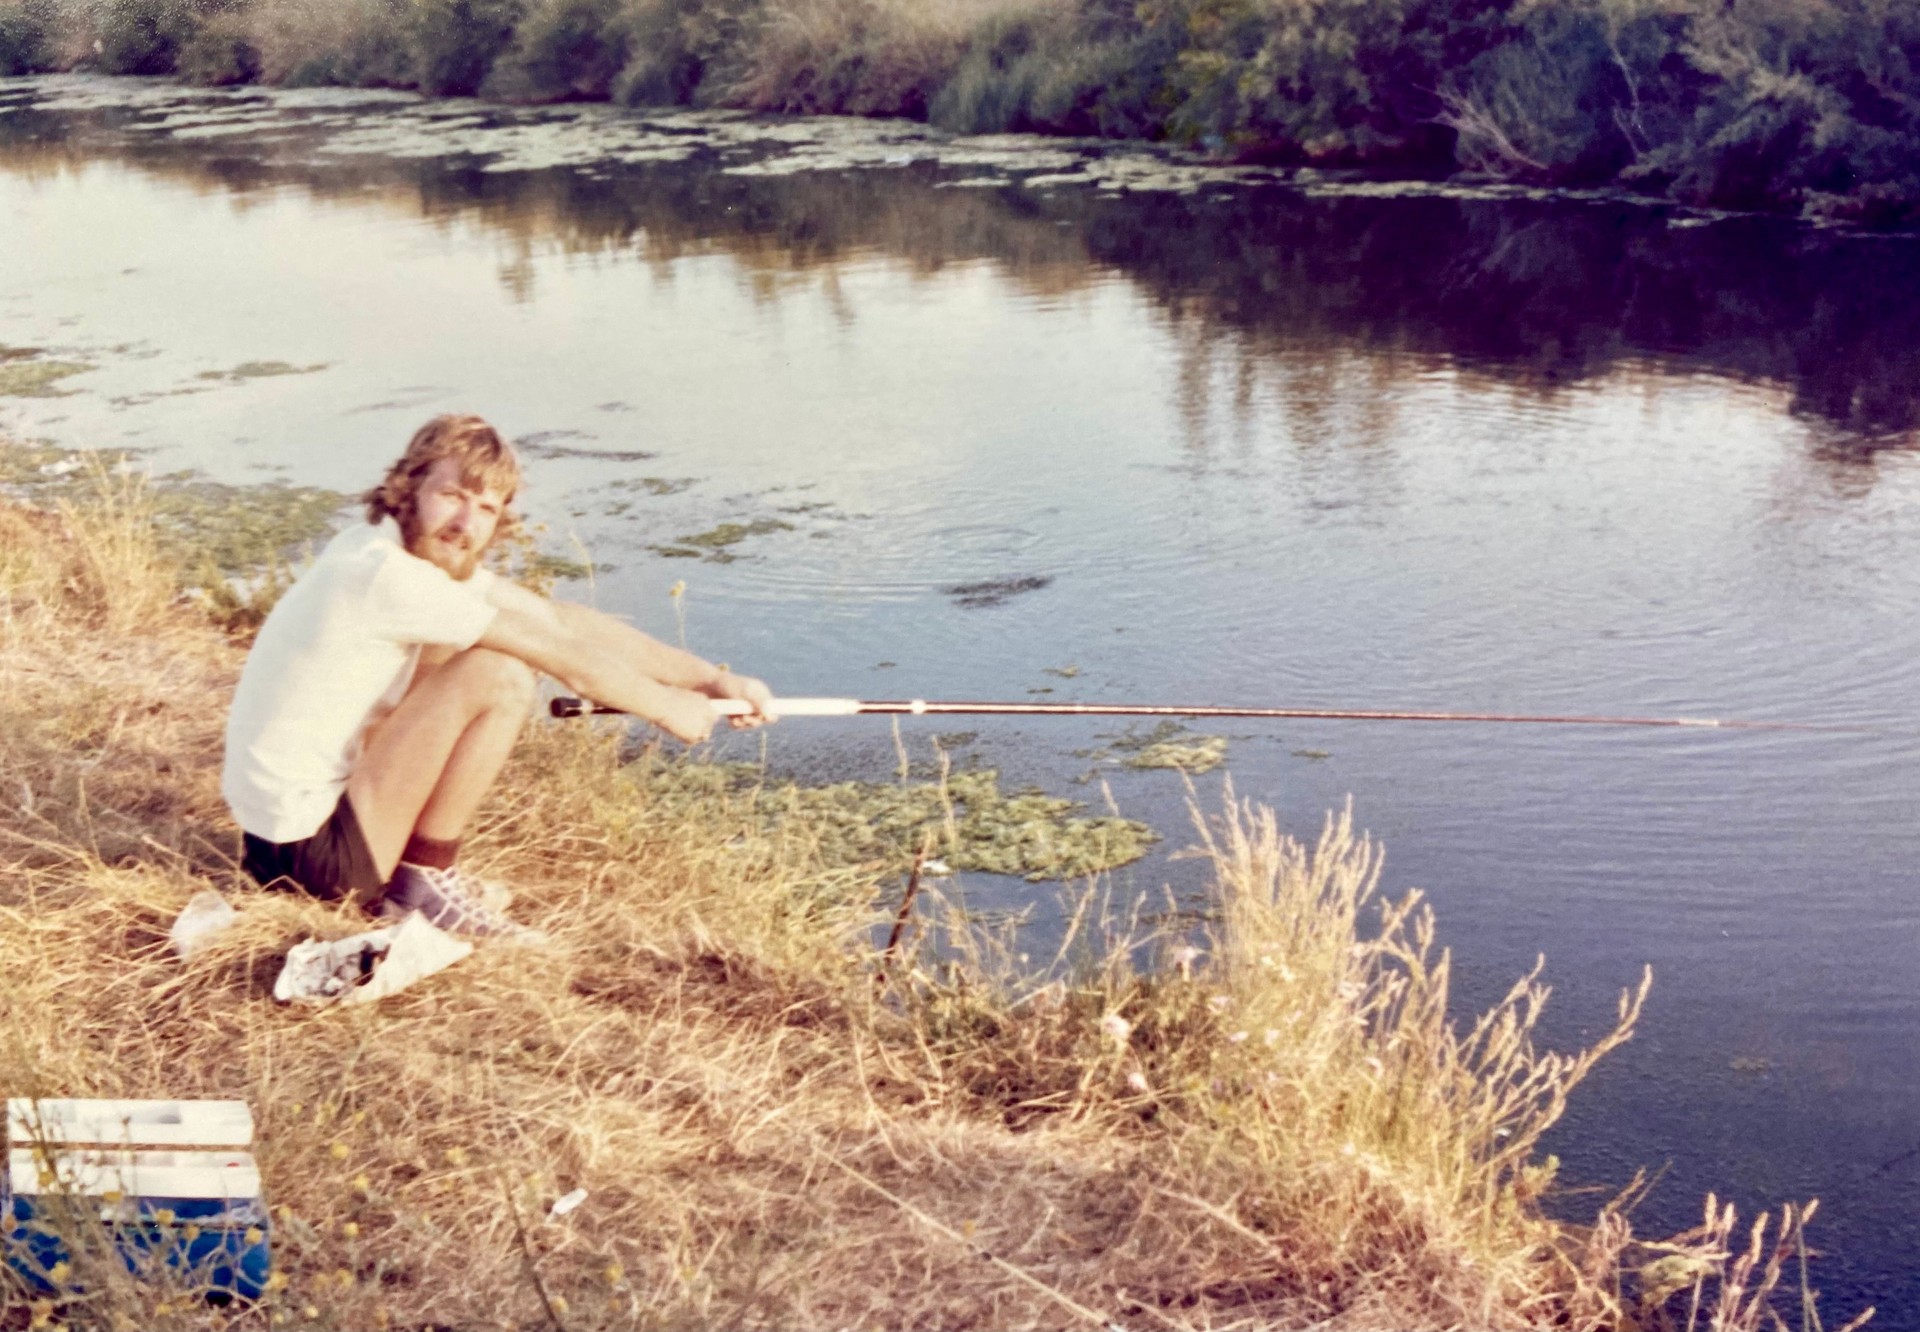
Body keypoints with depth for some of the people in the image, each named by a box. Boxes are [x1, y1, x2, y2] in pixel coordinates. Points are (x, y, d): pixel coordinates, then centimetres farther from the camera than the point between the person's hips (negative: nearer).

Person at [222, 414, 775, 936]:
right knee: (499, 678, -19)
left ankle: (421, 864, 15)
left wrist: (713, 678, 5)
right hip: (309, 850, -10)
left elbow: (563, 619, 6)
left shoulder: (432, 551, 4)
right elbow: (566, 657, -18)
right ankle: (424, 882, -4)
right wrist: (669, 707, -3)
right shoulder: (385, 573, -24)